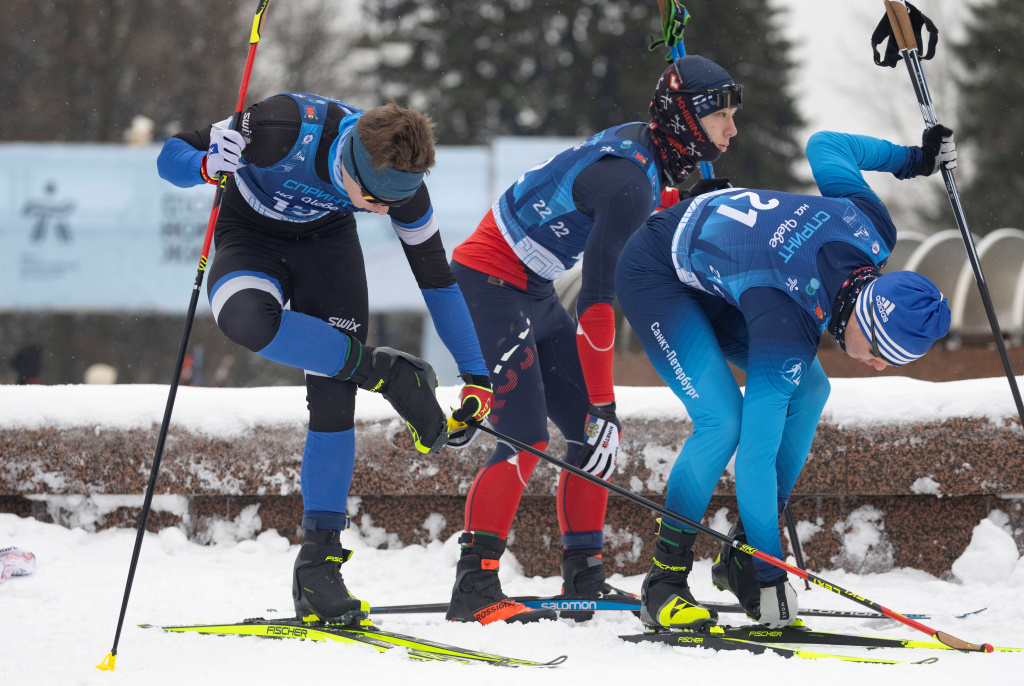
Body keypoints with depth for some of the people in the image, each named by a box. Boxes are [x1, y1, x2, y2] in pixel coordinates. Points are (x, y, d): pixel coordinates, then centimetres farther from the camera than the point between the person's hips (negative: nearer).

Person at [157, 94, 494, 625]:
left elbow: (436, 277, -10)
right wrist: (206, 166, -50)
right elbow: (171, 156, -25)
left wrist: (476, 376, -8)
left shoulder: (401, 180, -25)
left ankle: (319, 564, -3)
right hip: (251, 237, -2)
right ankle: (388, 374, -21)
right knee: (248, 319, -38)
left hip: (326, 242, 2)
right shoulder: (287, 129, -37)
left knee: (334, 399, -13)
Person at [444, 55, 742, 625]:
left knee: (594, 433, 4)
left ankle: (585, 582, 8)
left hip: (534, 294, 10)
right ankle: (474, 588, -16)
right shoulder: (630, 179, -26)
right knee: (527, 438, -18)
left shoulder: (642, 143, 2)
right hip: (489, 284, -10)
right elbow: (597, 301, -29)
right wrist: (602, 404, -28)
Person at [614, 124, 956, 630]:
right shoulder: (788, 331, -39)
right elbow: (756, 458, -37)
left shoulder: (871, 229, -22)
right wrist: (769, 577, -34)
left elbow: (824, 146, -2)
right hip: (653, 277, -9)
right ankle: (664, 583, -10)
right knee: (723, 419, -24)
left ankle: (741, 553, 4)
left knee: (808, 391, -4)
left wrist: (914, 158, 14)